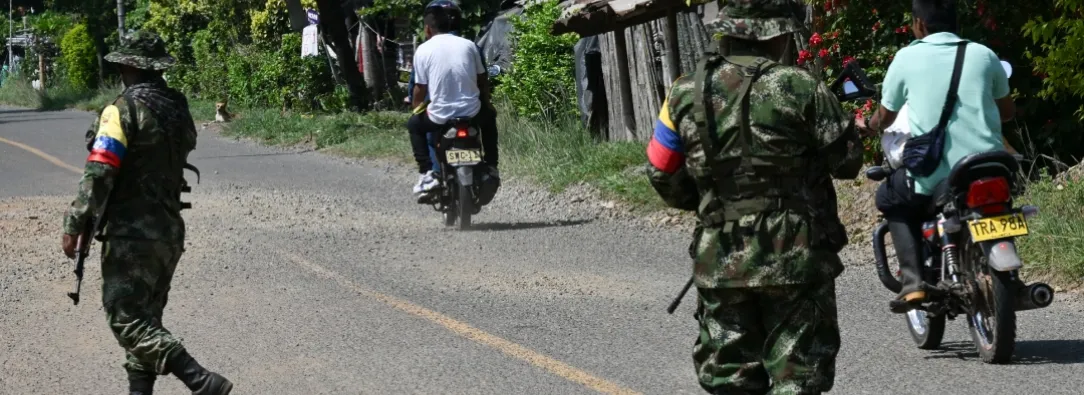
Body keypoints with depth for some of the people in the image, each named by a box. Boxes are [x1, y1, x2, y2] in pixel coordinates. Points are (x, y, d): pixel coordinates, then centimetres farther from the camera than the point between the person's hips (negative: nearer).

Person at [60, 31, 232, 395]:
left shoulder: (125, 109, -14)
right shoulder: (178, 108, 7)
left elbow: (99, 173, -19)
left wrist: (74, 225, -13)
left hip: (131, 232, -8)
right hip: (170, 229, 8)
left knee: (127, 319, -8)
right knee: (145, 317, 17)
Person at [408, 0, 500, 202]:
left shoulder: (423, 50, -4)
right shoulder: (468, 45, 4)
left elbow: (420, 89, -3)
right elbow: (482, 79, 12)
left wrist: (416, 108, 18)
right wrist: (487, 103, 30)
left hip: (440, 115, -2)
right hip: (471, 112, 2)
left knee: (414, 125, 29)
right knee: (489, 117, 36)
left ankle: (426, 174, 12)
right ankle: (490, 167, 30)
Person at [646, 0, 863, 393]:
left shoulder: (687, 95, 2)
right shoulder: (800, 88, -11)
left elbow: (667, 181, 6)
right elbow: (848, 161, -5)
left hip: (719, 261, 4)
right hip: (795, 258, -4)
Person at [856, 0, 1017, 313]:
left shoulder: (907, 58, 2)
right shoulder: (983, 55, 8)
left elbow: (885, 117, 13)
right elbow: (1008, 111, 22)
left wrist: (868, 127, 36)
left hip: (934, 174, -2)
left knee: (889, 197, 27)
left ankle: (913, 280, 6)